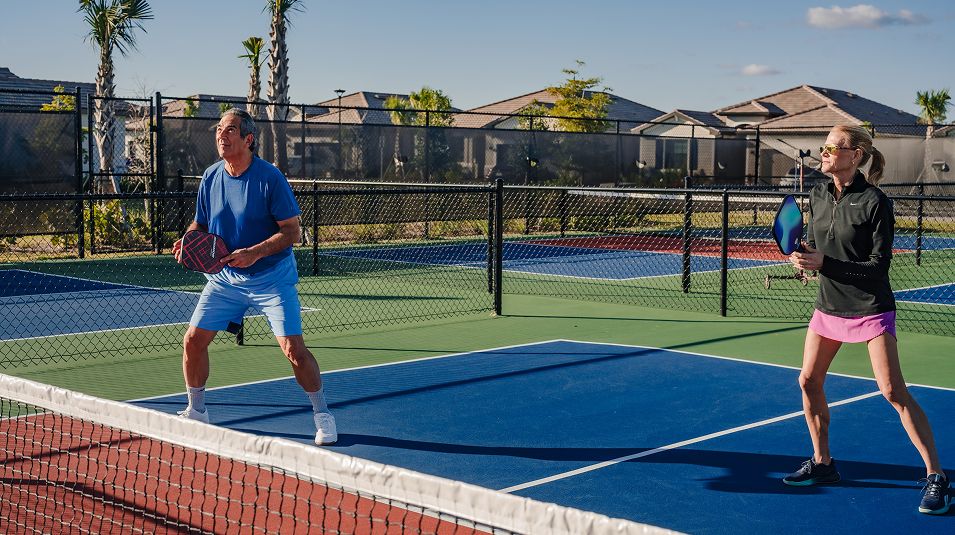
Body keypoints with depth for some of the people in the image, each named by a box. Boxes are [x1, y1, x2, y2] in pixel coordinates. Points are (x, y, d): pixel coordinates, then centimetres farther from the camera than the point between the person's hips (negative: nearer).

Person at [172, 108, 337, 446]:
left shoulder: (270, 178, -16)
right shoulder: (211, 177, 0)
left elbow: (292, 231, -16)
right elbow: (200, 224, 12)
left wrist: (255, 253, -29)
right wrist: (188, 242, -10)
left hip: (271, 278, -5)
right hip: (225, 278, 5)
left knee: (293, 348, -12)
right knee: (193, 341, 1)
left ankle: (322, 415, 9)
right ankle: (196, 412, 23)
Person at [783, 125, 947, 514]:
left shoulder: (875, 202, -16)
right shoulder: (818, 196, 3)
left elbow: (879, 264, -16)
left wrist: (825, 263, -23)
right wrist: (804, 257, -11)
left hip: (870, 307, -7)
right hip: (829, 305, 7)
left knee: (893, 391, -10)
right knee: (809, 382, 6)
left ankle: (935, 476, -2)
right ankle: (822, 463, 23)